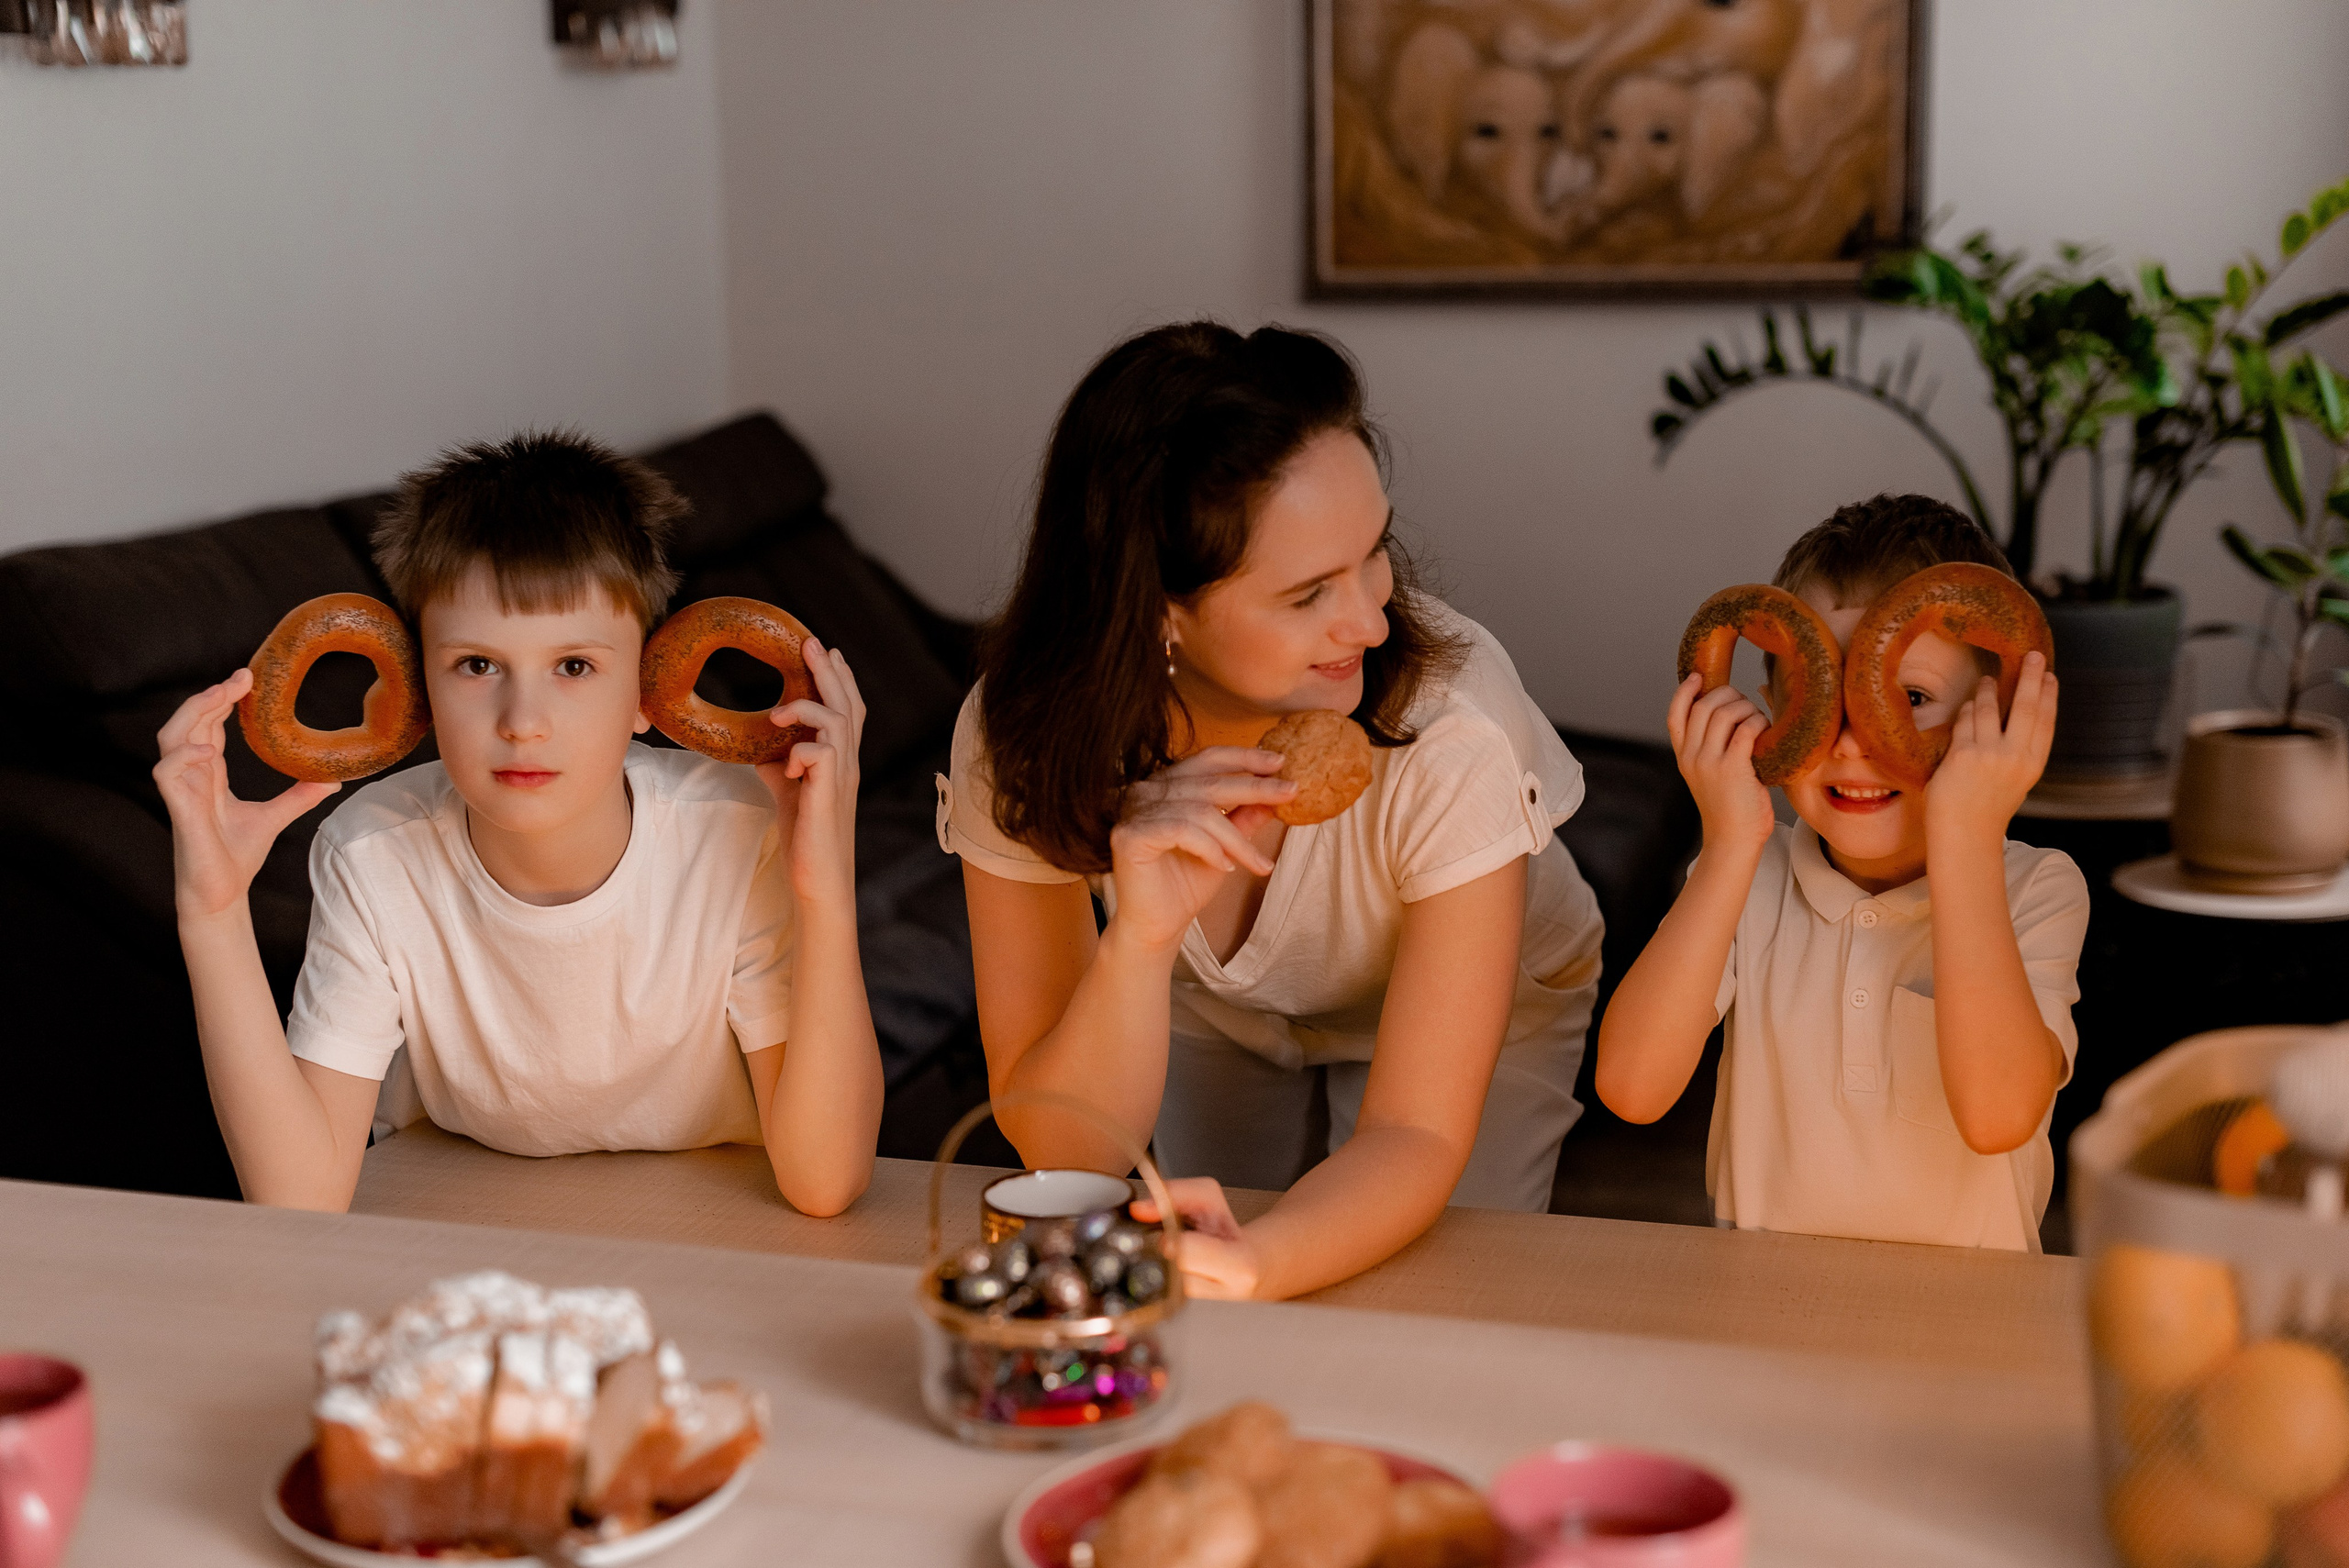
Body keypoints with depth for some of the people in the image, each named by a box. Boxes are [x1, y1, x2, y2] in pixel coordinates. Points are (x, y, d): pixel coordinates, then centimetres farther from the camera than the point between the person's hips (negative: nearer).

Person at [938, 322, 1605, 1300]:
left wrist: (1255, 1264, -54)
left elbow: (1414, 1139, -33)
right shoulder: (1020, 737, -30)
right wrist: (1140, 939, -47)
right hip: (1211, 1021, 2)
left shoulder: (1450, 720, -38)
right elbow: (1069, 1155, -28)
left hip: (1487, 1014, -1)